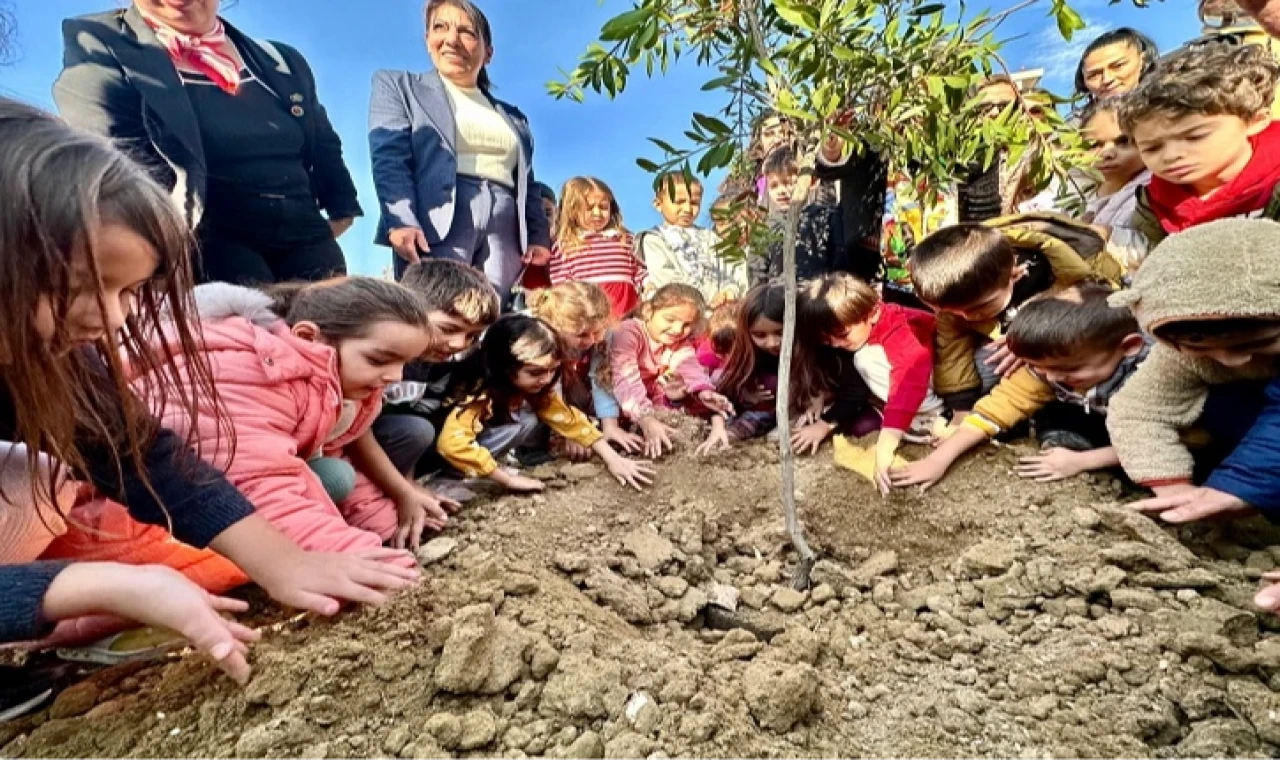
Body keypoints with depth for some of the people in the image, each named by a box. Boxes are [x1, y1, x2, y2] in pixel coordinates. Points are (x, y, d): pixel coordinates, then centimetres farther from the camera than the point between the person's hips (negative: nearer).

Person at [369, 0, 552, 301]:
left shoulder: (513, 116, 27)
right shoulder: (397, 85, 17)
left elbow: (526, 184, 23)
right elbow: (388, 157, 1)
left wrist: (539, 237, 7)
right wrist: (401, 221, -16)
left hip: (504, 228, 4)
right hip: (435, 220, -3)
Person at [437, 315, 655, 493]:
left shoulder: (536, 388, -12)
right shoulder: (481, 393, -34)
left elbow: (567, 419, -9)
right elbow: (452, 442, -45)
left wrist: (612, 459, -18)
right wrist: (508, 479, -39)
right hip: (436, 456, -7)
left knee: (530, 419, -15)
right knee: (522, 422, -25)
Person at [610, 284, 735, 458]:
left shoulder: (682, 342, -5)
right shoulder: (628, 332, -28)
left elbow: (690, 367, -24)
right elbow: (626, 380, -40)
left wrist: (704, 392, -46)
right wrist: (646, 420, -52)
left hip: (656, 399, 5)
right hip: (617, 401, -5)